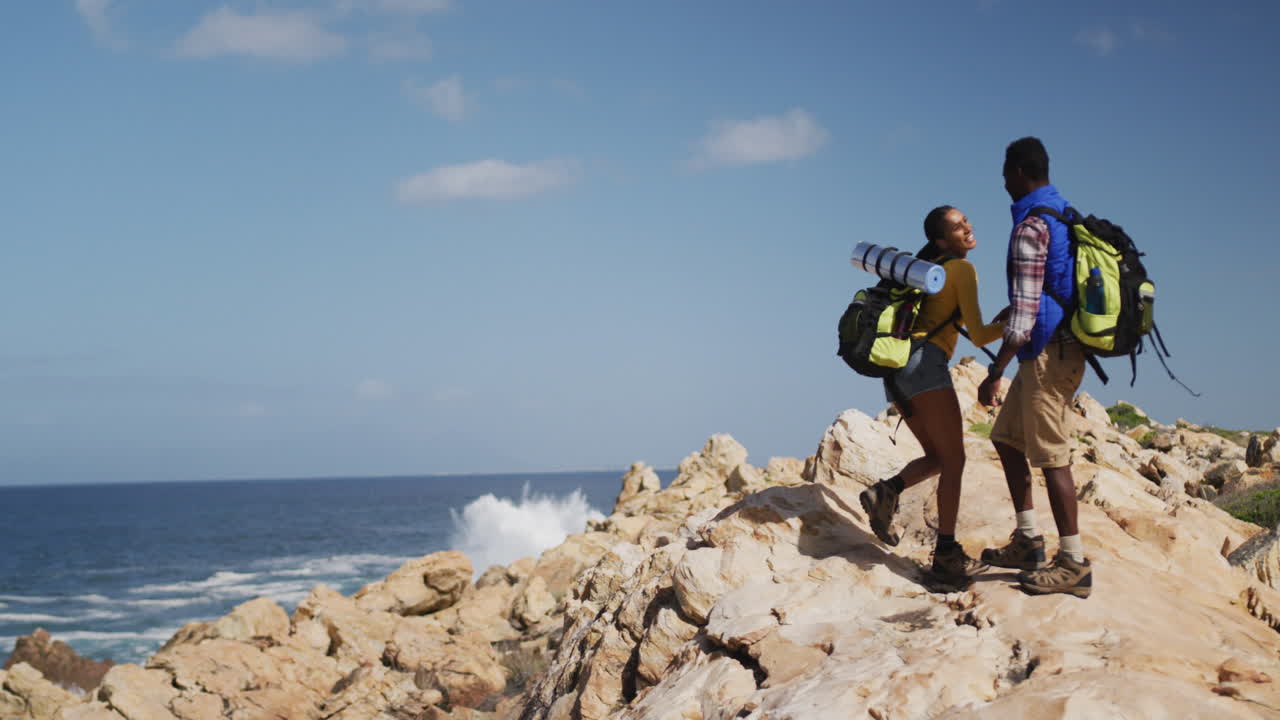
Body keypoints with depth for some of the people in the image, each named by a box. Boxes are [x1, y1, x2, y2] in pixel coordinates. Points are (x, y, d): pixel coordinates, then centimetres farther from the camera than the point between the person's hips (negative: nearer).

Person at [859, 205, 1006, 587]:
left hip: (896, 369, 8)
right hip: (923, 362, -8)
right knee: (953, 460, -4)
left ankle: (886, 492, -9)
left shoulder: (926, 268, 22)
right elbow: (978, 336, -6)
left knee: (937, 457, 16)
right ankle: (947, 555, -9)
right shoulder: (961, 269, -2)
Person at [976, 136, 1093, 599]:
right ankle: (1028, 541, 20)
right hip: (1061, 348, 10)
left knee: (1051, 456, -4)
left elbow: (1025, 312, -22)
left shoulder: (1031, 227, -17)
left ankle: (1074, 564, 1)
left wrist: (995, 373, -18)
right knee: (1007, 437, 18)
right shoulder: (1066, 216, 13)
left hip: (1047, 353, -10)